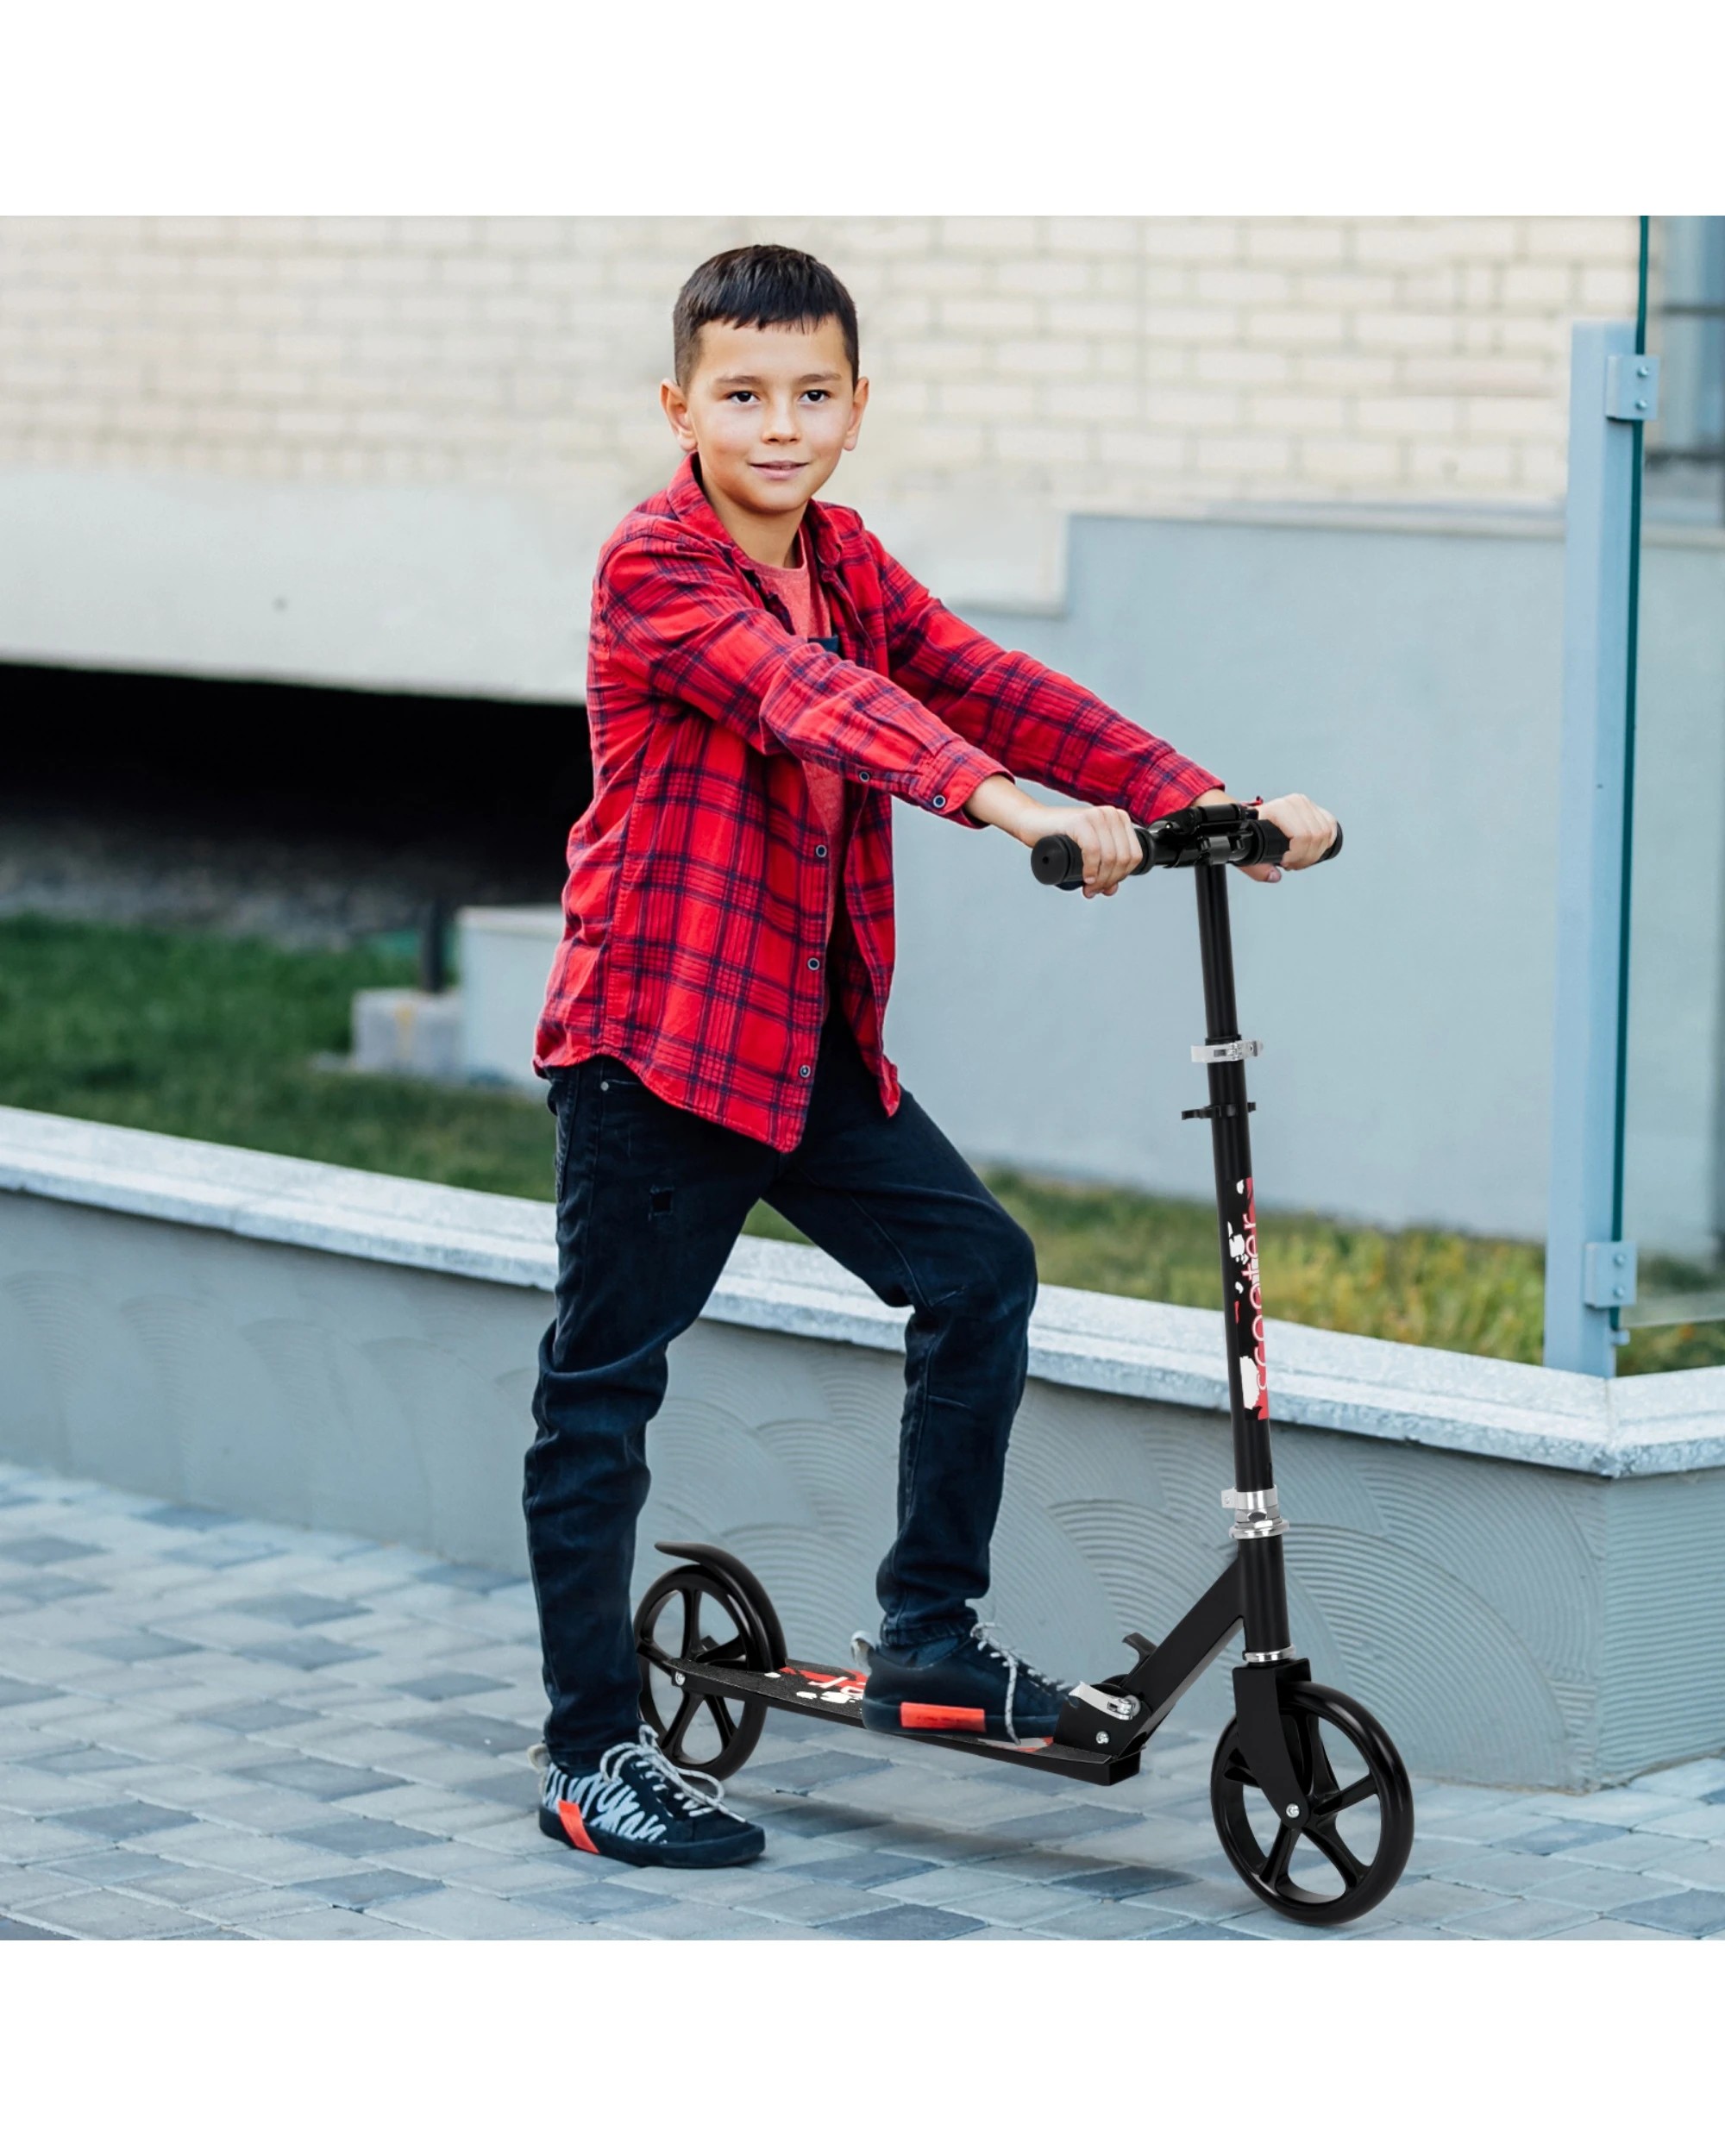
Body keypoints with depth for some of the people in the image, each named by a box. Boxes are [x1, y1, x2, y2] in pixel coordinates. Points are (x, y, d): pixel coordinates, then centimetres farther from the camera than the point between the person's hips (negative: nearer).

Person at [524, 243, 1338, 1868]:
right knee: (602, 1386, 0)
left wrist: (1207, 801, -16)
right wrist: (1005, 801, -48)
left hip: (810, 1033, 7)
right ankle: (591, 1756, 10)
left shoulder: (847, 563, 8)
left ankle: (928, 1632, 15)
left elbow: (985, 684, -3)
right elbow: (808, 696, -33)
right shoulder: (653, 569, -16)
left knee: (979, 1269, 1)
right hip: (653, 1030, -7)